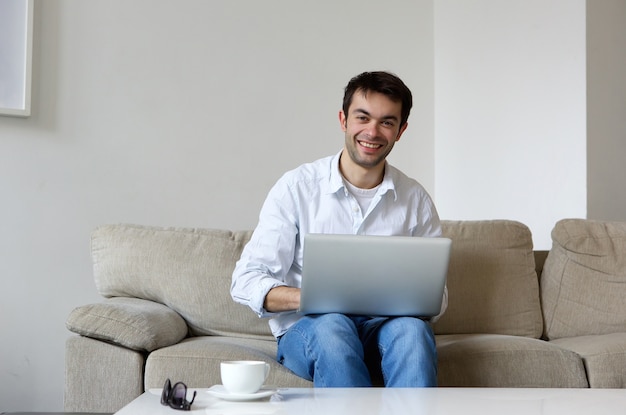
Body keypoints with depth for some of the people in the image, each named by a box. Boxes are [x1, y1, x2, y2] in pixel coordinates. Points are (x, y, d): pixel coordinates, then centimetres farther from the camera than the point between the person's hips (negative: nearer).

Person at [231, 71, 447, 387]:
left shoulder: (415, 199, 8)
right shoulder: (297, 186, -1)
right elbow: (246, 282, -4)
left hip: (384, 326, 2)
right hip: (306, 330, -2)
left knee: (412, 328, -32)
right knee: (332, 325, -36)